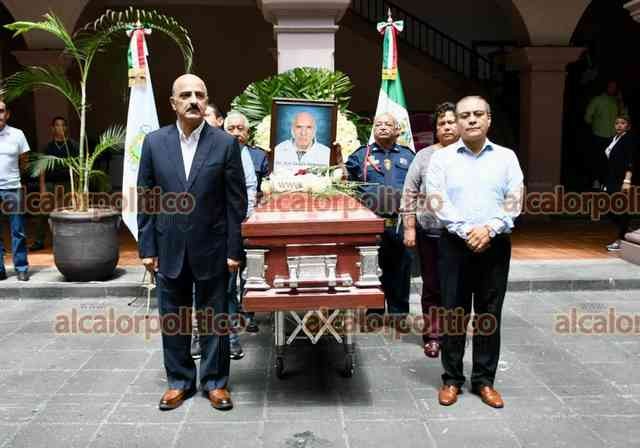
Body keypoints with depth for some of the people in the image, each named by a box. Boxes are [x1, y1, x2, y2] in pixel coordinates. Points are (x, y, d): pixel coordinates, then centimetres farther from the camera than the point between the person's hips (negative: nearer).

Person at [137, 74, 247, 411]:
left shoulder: (226, 143, -4)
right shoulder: (154, 142, 1)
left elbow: (236, 201, -4)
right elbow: (145, 199, 4)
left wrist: (234, 250, -6)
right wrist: (147, 248, 0)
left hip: (211, 249, -2)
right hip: (169, 248, 2)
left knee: (214, 319, 9)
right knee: (172, 319, 12)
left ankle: (215, 382, 26)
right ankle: (179, 381, 29)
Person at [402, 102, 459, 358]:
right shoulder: (424, 156, 5)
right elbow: (410, 194, 3)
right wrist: (409, 228, -2)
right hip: (429, 232, 1)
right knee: (431, 286, 9)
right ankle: (432, 336, 21)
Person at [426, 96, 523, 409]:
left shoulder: (506, 157, 7)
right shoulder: (441, 158, 3)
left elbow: (514, 201, 0)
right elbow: (437, 202, -7)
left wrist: (489, 229, -15)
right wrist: (466, 231, -16)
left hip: (495, 245, 1)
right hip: (455, 244, -1)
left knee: (490, 314, 7)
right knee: (454, 313, 4)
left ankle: (484, 380, 20)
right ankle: (452, 379, 17)